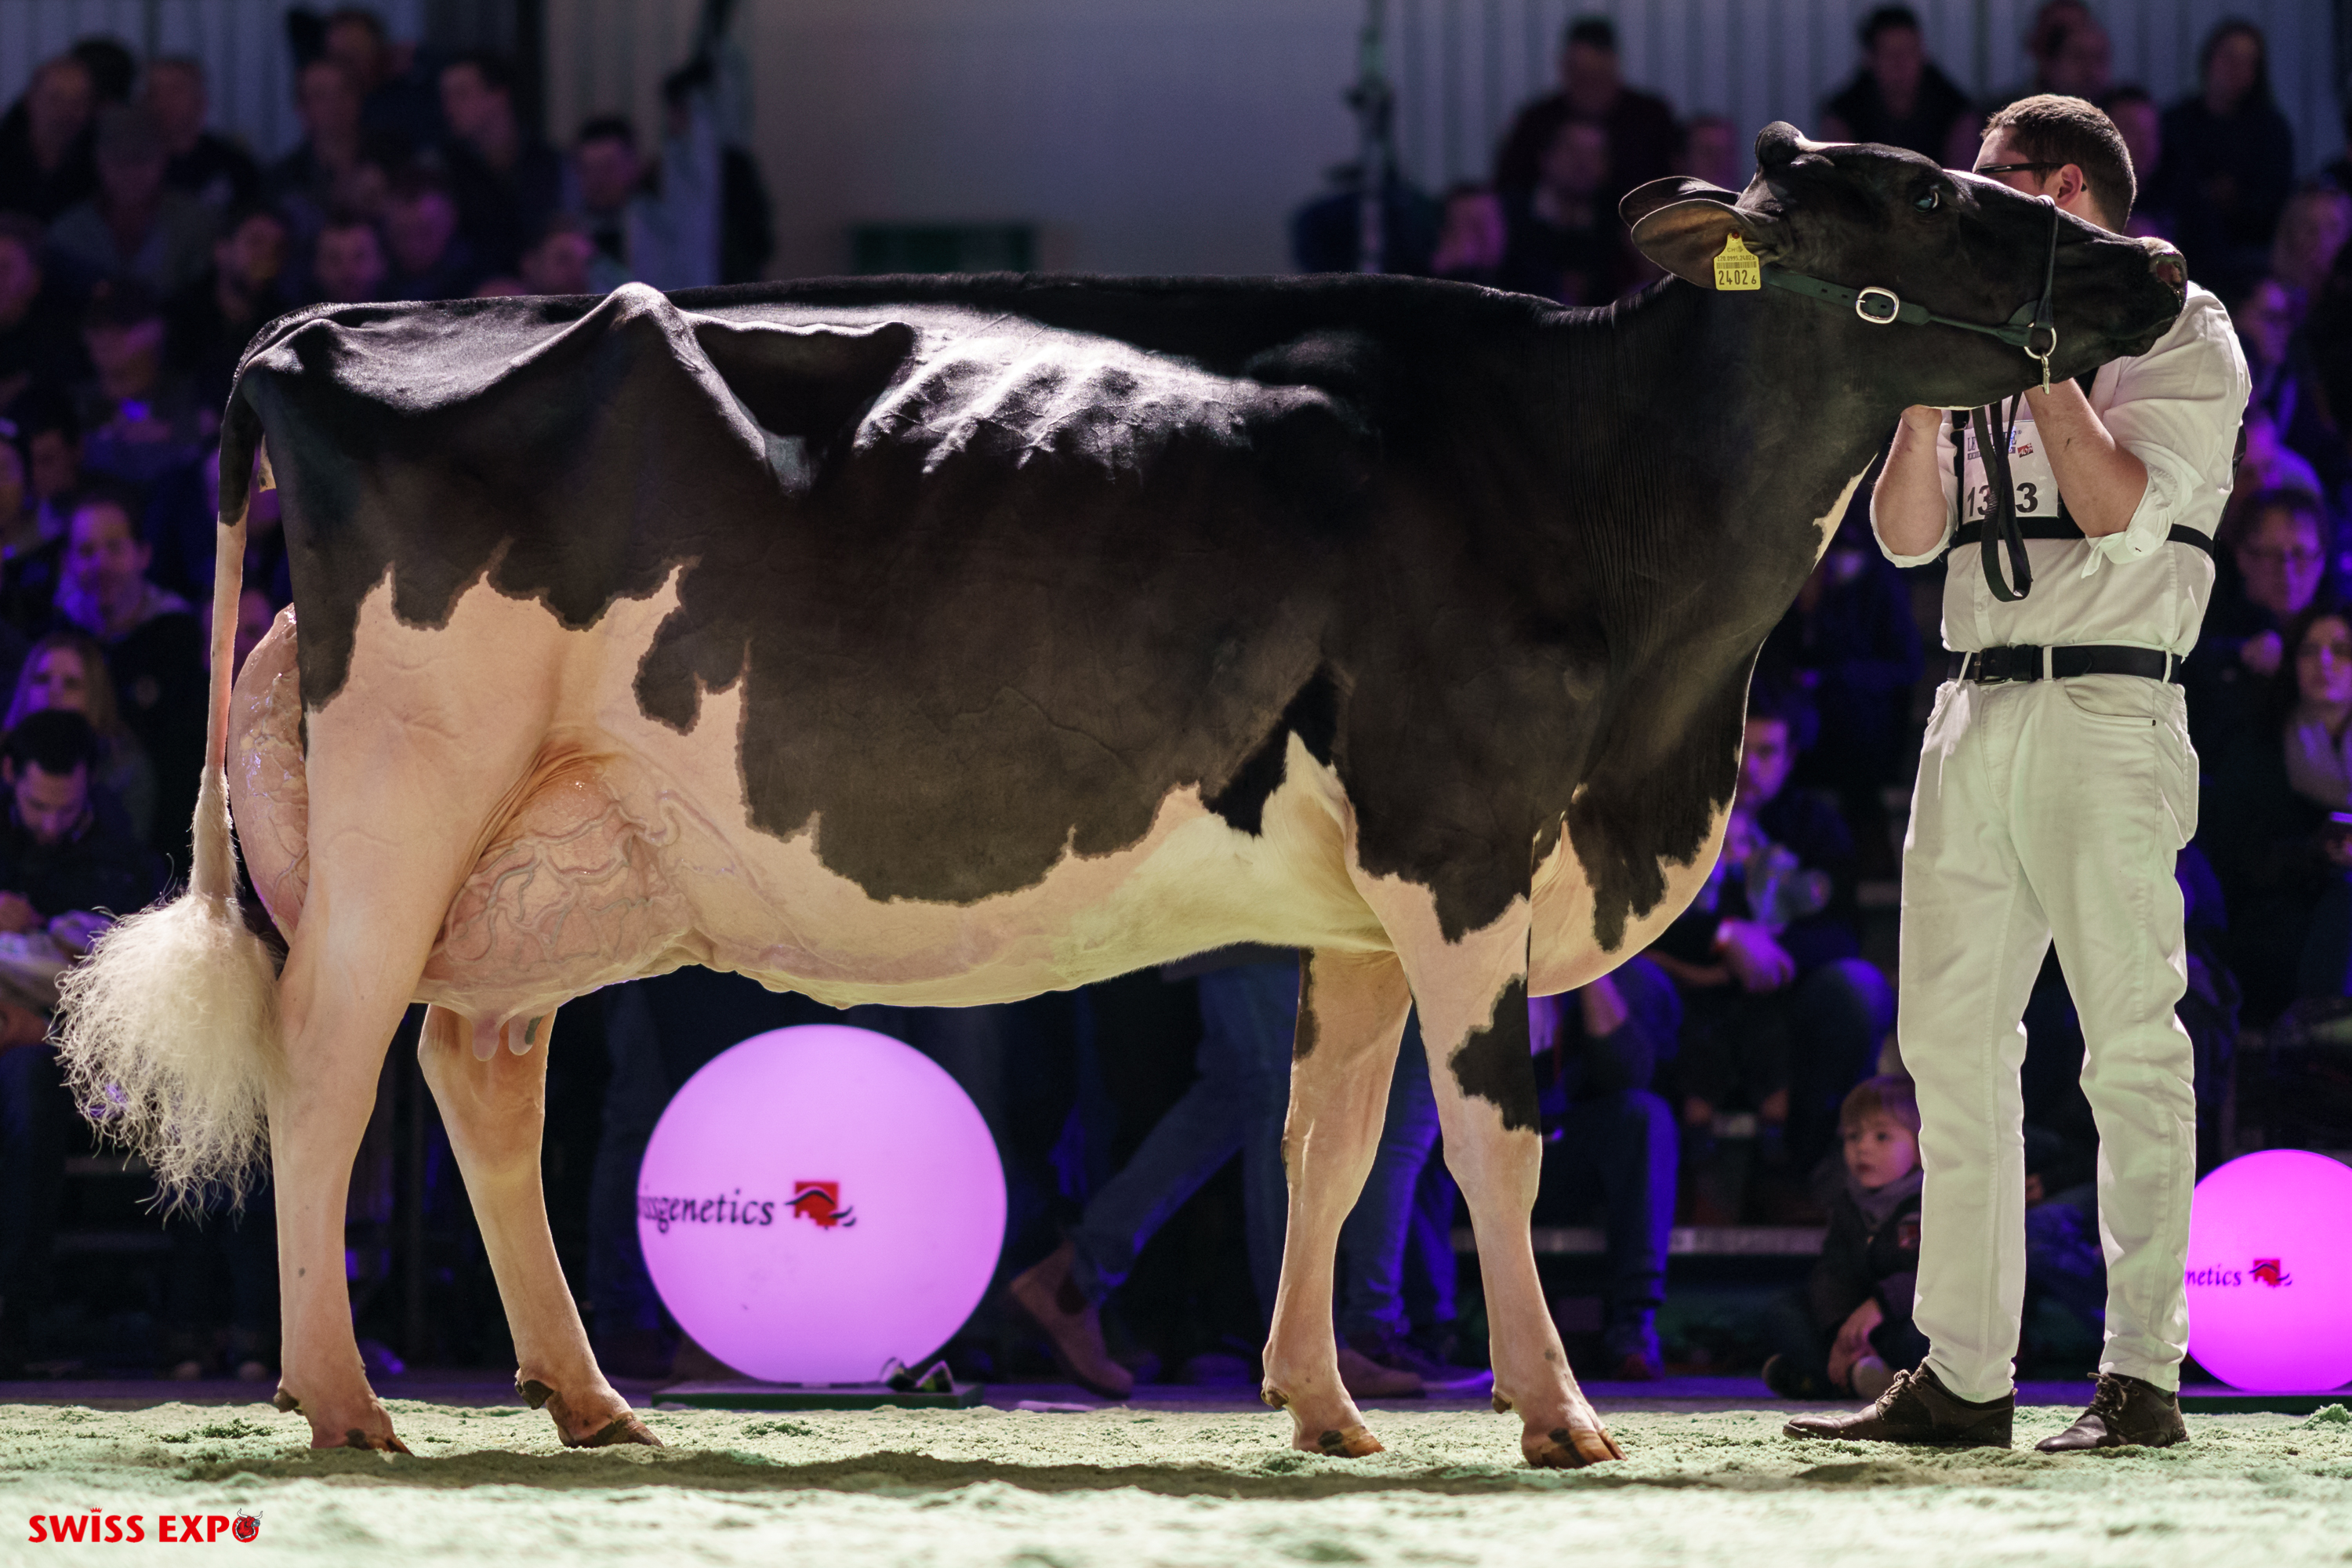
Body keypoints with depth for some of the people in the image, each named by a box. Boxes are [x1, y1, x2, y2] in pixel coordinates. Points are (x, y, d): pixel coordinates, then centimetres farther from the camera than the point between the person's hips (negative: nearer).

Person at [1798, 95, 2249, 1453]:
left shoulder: (2180, 335, 1)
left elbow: (2127, 513, -13)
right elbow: (1907, 534, 13)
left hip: (2105, 715, -7)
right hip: (1976, 715, 7)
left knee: (2132, 1048, -8)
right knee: (1952, 1042, 4)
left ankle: (2144, 1377, -9)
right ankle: (1963, 1377, 7)